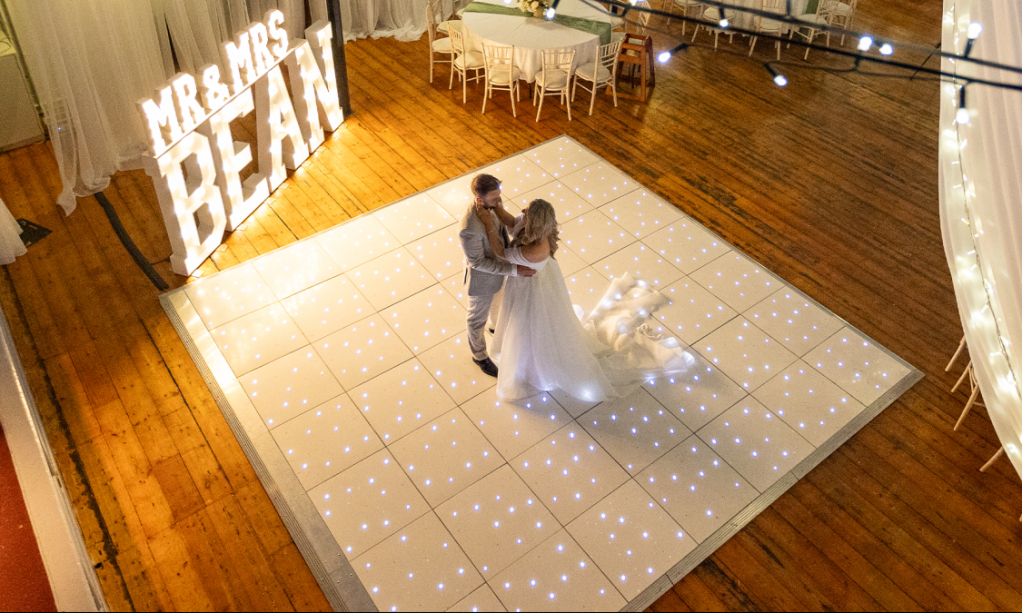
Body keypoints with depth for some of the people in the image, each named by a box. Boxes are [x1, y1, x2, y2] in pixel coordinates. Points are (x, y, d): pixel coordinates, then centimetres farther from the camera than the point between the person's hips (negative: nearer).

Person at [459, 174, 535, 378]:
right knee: (478, 319, 22)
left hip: (498, 266, 7)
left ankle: (496, 325, 71)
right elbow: (477, 262, -30)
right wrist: (514, 270, -31)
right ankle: (480, 355, 51)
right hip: (482, 279, -7)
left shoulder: (493, 203, -21)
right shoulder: (470, 229, -44)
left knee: (497, 301, 37)